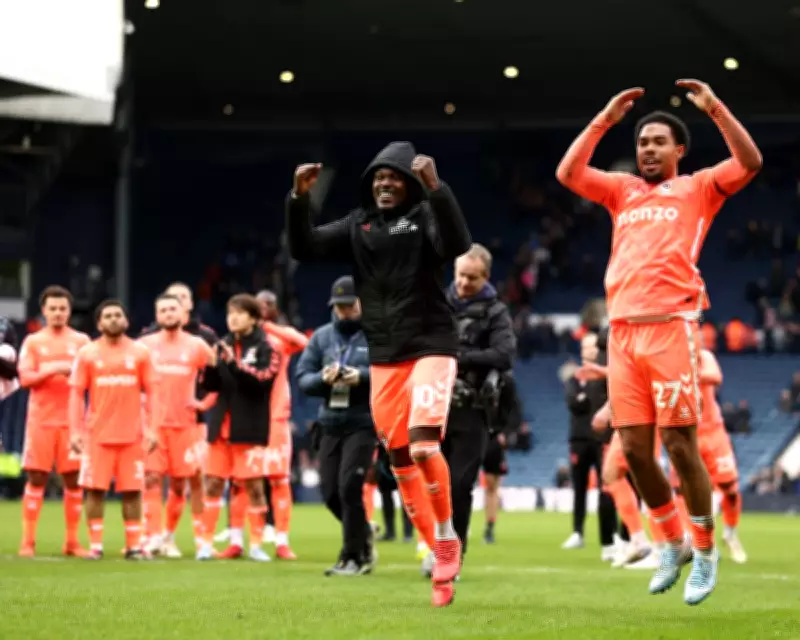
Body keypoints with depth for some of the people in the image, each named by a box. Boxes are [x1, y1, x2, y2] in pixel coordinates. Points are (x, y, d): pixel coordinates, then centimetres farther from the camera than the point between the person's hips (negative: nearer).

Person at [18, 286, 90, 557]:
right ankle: (28, 541, 1)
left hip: (73, 420, 1)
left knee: (74, 479, 0)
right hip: (41, 419, -1)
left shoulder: (81, 341, 9)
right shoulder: (33, 341, 7)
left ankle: (72, 542, 6)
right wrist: (51, 370, -17)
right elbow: (25, 378, -2)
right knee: (36, 478, -2)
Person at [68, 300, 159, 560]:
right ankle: (95, 545, 5)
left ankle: (134, 546, 8)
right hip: (97, 435, -1)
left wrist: (151, 428, -4)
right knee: (95, 489, -2)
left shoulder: (140, 352, 5)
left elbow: (150, 392, 6)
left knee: (133, 490, 1)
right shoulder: (87, 353, 3)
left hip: (132, 436, 1)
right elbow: (76, 394, 2)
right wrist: (75, 431, -7)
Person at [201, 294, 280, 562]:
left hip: (250, 428, -4)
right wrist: (212, 365, -15)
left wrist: (234, 363, -27)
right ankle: (207, 543, 9)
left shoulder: (265, 348, -3)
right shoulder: (224, 345, 9)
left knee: (253, 485, -1)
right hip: (221, 426, 4)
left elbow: (262, 379, -17)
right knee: (213, 484, 4)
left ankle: (256, 544, 8)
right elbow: (211, 385, 5)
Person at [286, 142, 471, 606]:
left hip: (431, 347, -6)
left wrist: (436, 188, -34)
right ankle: (442, 554, 14)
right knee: (400, 458, 4)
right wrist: (299, 198, -11)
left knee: (424, 442, -22)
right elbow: (304, 249, 3)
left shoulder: (425, 216, -4)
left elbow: (458, 245, -25)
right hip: (384, 356, 6)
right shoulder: (358, 225, 10)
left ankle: (447, 540, -4)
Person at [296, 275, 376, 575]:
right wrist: (322, 378, -14)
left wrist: (362, 376, -23)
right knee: (330, 492, 6)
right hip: (330, 423, 5)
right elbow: (303, 377, 6)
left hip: (363, 423, -5)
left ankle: (353, 556, -1)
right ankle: (363, 532, 31)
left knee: (349, 487, -12)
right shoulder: (321, 337, 10)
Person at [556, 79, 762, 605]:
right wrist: (604, 121, 11)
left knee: (680, 444, -6)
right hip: (622, 331, 4)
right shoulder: (622, 191, 22)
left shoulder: (696, 189, 11)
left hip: (671, 327, -4)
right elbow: (568, 173, 11)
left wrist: (715, 108, -7)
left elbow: (750, 163, -4)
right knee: (634, 447, 2)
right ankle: (674, 543, 19)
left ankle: (706, 552, 8)